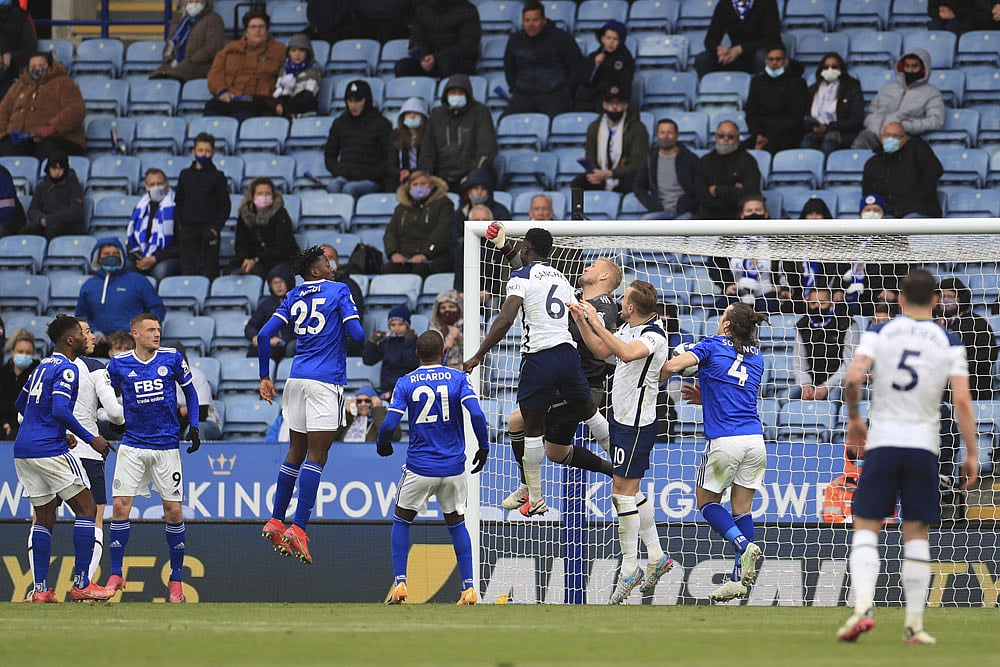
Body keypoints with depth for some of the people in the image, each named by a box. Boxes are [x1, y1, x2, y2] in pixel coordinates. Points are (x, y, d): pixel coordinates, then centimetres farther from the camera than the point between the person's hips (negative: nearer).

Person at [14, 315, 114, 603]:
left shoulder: (43, 366, 17)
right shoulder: (66, 369, -11)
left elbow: (21, 404, 27)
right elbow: (60, 410, -22)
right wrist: (90, 439, -15)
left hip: (23, 450, 9)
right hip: (50, 451, -9)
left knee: (44, 518, 12)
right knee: (86, 508, -1)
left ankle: (40, 589, 6)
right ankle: (81, 584, -6)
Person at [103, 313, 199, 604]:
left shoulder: (172, 358, -1)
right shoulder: (119, 364, -1)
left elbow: (190, 391, 12)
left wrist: (194, 426, 4)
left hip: (166, 446, 0)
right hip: (132, 446, 0)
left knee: (173, 512, -2)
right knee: (120, 506, -9)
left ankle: (176, 580, 10)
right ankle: (116, 575, 2)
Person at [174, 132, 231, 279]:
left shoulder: (217, 177, 3)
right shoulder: (185, 175, 10)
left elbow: (225, 206, 2)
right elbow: (178, 202, 14)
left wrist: (215, 228, -8)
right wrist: (179, 225, 2)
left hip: (209, 229, -2)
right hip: (188, 230, 2)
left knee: (209, 271, -3)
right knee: (188, 270, -1)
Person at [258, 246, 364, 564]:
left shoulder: (294, 297, 12)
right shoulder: (339, 291, -1)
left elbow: (264, 335, 5)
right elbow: (357, 334, -10)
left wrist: (265, 378, 12)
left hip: (297, 379, 6)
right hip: (326, 381, -6)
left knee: (295, 452, 16)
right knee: (316, 457, -6)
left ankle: (276, 523, 17)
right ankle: (298, 529, -12)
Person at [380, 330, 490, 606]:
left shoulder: (405, 383, -2)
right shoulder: (458, 379, -3)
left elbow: (389, 425, -9)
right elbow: (477, 414, -15)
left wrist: (383, 445, 12)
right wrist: (483, 448, -1)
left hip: (419, 467, -1)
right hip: (454, 467, 1)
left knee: (401, 521, 17)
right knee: (457, 524, 17)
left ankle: (400, 584, 5)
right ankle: (469, 588, 9)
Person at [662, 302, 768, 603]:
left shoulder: (712, 345, 0)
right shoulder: (756, 356, 16)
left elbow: (672, 366, -12)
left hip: (724, 440, -5)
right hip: (754, 438, 5)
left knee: (706, 500, 12)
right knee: (742, 508, 8)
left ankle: (744, 545, -11)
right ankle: (739, 579, 3)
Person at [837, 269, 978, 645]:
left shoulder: (878, 333, 1)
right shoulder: (949, 342, 2)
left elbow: (853, 378, -10)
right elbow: (962, 400, -5)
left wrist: (853, 419, 8)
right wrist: (971, 454, 1)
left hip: (881, 444, 0)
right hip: (923, 446, 0)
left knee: (866, 528, 3)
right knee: (916, 534, 8)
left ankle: (863, 606, -18)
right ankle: (914, 624, 6)